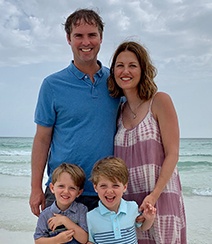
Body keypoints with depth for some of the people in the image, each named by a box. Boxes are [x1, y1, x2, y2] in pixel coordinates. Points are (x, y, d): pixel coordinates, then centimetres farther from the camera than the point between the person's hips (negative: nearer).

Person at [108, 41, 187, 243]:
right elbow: (118, 161, 10)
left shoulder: (160, 101, -6)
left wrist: (154, 195, -16)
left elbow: (172, 154, -9)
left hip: (160, 196, -4)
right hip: (127, 200, 4)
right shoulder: (119, 110, 8)